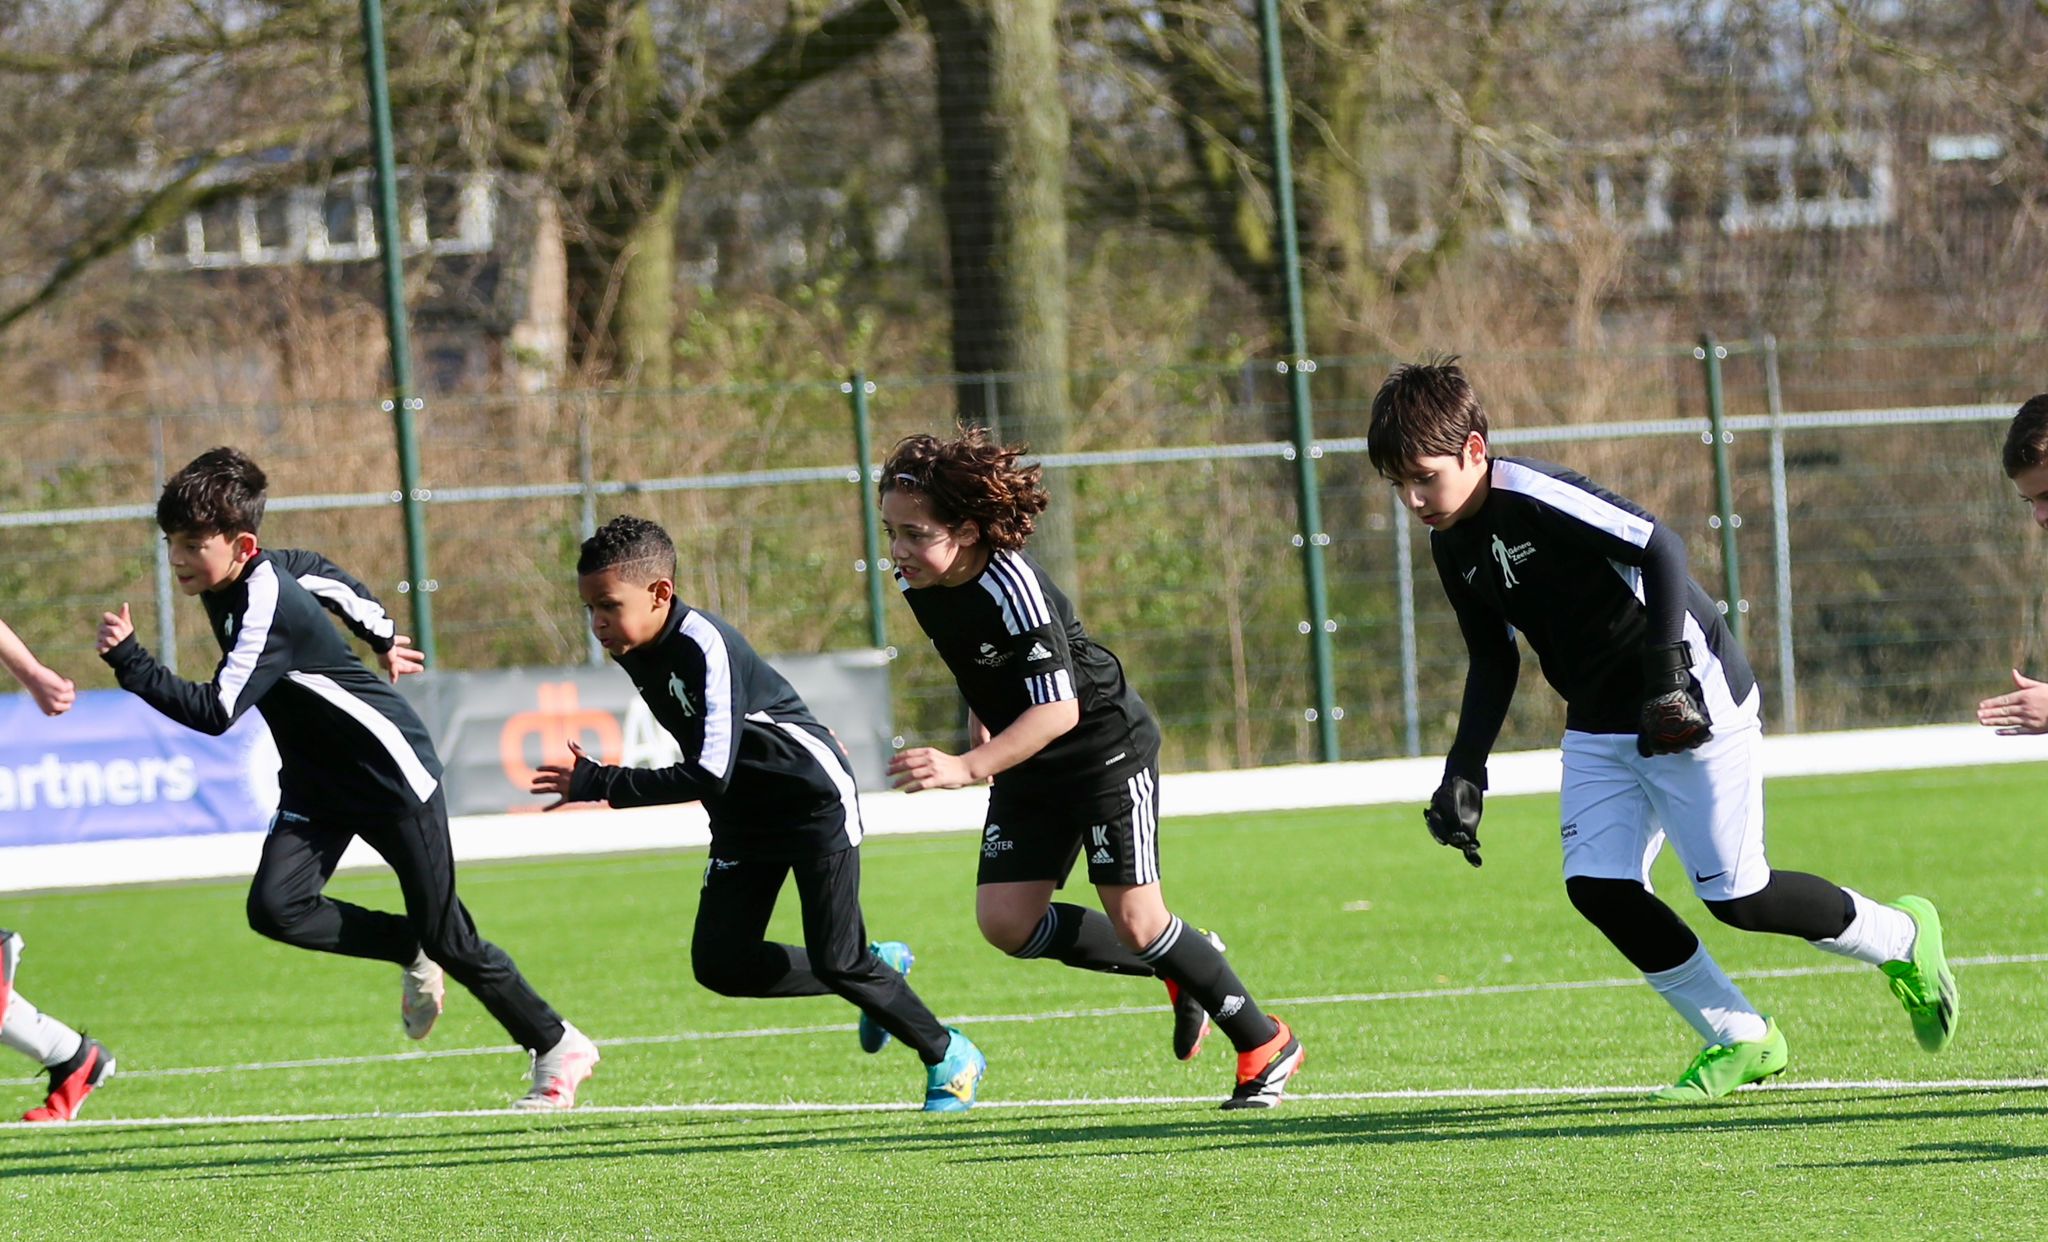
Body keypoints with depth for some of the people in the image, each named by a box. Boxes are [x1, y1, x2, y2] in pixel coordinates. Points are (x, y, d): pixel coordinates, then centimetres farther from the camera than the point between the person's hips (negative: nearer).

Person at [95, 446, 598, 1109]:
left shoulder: (267, 606, -29)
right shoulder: (252, 574, -3)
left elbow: (215, 712, -36)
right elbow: (323, 573, 18)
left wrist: (129, 661, -40)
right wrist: (380, 637, 34)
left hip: (391, 774, -8)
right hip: (317, 781, 8)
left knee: (448, 940, 0)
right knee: (275, 906, -15)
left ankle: (560, 1049, 19)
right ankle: (411, 953, 8)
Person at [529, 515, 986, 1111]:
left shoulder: (705, 647, -30)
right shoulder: (634, 650, -4)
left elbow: (709, 776, -33)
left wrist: (597, 784, -32)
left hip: (815, 799, -8)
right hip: (744, 815, 8)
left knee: (835, 960, -10)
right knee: (720, 962, -4)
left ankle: (950, 1057, 14)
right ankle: (877, 967, 18)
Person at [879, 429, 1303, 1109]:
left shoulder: (1012, 587, -31)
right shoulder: (917, 581, -8)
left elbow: (1058, 710, -36)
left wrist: (967, 767, -45)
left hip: (1107, 745, -7)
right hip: (1028, 768, 7)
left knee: (1135, 920, -8)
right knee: (1006, 921, -6)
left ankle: (1265, 1044, 13)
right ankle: (1179, 969, 15)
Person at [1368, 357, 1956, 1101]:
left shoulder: (1538, 498, -23)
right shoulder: (1452, 545, 4)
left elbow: (1659, 548, -27)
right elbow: (1492, 663, 14)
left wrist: (1667, 674, -33)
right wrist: (1464, 771, 6)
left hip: (1692, 705, -8)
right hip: (1601, 727, 8)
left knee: (1735, 897, -7)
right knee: (1596, 886, -6)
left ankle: (1903, 939, 19)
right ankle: (1739, 1041, 7)